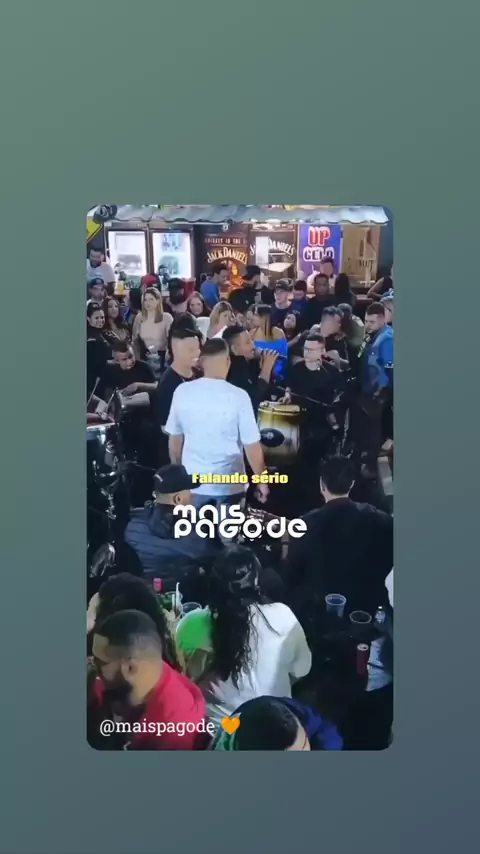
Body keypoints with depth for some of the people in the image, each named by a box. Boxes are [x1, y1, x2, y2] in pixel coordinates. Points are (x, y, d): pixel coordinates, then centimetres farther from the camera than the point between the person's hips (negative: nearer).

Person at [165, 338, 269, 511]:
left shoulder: (182, 392, -6)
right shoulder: (238, 396, -15)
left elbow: (174, 439, 4)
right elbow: (252, 445, -12)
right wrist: (261, 480, 2)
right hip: (229, 484, -2)